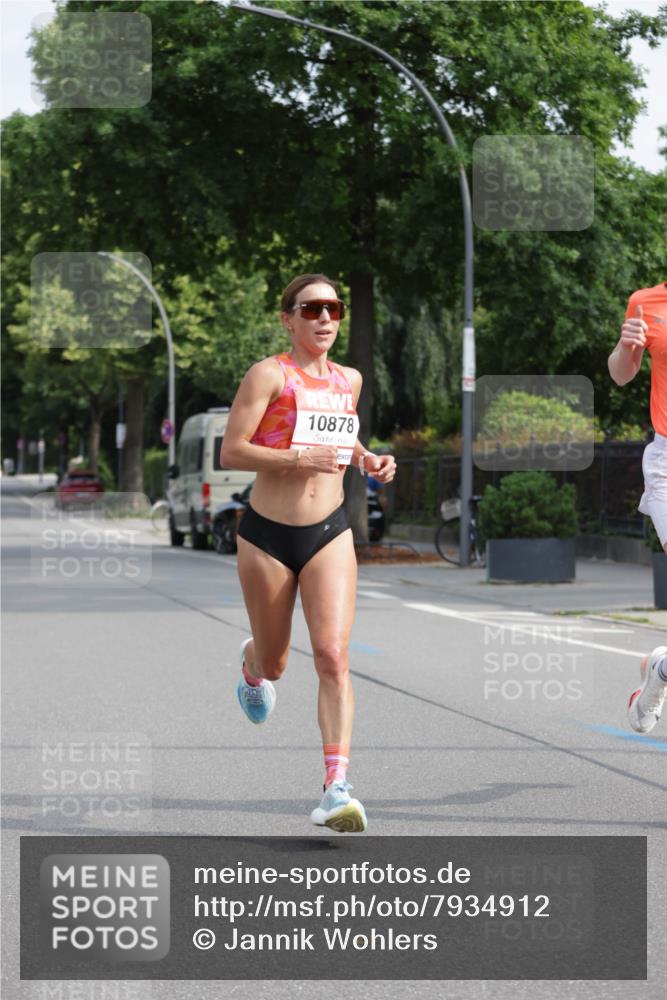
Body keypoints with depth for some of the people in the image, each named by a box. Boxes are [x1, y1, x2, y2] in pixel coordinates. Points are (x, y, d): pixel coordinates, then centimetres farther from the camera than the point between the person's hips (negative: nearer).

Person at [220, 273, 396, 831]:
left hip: (330, 533, 3)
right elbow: (231, 452, -14)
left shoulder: (349, 380, 8)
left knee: (333, 657, -15)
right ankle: (252, 663, 54)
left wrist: (368, 460, 7)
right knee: (274, 663, 13)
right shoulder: (270, 375, -8)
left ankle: (336, 789, -18)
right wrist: (296, 459, -26)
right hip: (268, 534, -3)